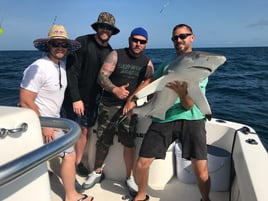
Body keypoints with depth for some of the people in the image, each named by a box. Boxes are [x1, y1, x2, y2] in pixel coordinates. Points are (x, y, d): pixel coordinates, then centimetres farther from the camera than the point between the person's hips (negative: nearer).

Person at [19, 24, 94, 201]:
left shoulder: (62, 65, 4)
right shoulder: (38, 68, -22)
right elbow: (25, 102, -23)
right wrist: (43, 126, -20)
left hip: (53, 120, 8)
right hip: (42, 122, -8)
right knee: (70, 154, -4)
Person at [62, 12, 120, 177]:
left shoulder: (110, 52, 5)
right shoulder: (82, 43, -11)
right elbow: (72, 72, -15)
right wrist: (76, 99, -19)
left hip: (93, 100, 5)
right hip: (75, 98, -4)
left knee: (85, 131, 11)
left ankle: (78, 162, 26)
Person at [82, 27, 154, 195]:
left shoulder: (147, 63, 7)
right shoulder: (116, 55, 0)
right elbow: (101, 76, -9)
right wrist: (115, 89, -27)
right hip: (109, 106, -1)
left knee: (129, 143, 3)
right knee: (103, 142, 9)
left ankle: (130, 177, 23)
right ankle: (97, 172, 32)